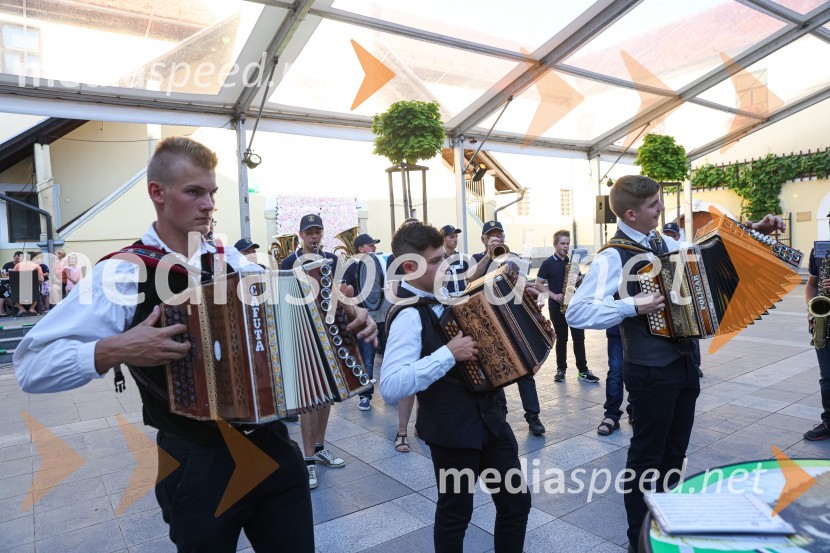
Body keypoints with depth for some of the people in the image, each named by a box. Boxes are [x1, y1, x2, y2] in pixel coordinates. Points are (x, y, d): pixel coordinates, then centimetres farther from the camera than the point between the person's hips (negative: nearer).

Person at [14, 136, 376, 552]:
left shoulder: (232, 260, 3)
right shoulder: (123, 274, -10)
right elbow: (31, 365, -11)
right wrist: (114, 350, -27)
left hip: (273, 447, 4)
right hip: (198, 466, -4)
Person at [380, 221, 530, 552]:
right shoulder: (408, 315, -21)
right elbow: (391, 388, -33)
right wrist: (448, 354, -31)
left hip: (488, 417, 8)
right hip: (451, 429, -7)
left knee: (517, 501, 17)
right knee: (456, 511, 14)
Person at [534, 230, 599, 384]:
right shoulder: (548, 263, -3)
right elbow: (538, 284, -5)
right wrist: (554, 295, -16)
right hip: (557, 307, -3)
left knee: (579, 338, 3)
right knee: (561, 339, 5)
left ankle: (583, 370, 9)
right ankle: (561, 369, 17)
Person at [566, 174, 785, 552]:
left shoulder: (663, 242, 6)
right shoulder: (613, 256, -19)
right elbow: (576, 312, -27)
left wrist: (752, 231, 14)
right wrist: (632, 306, -31)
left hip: (684, 361, 8)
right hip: (651, 370, -8)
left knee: (675, 450, 21)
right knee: (648, 454, 7)